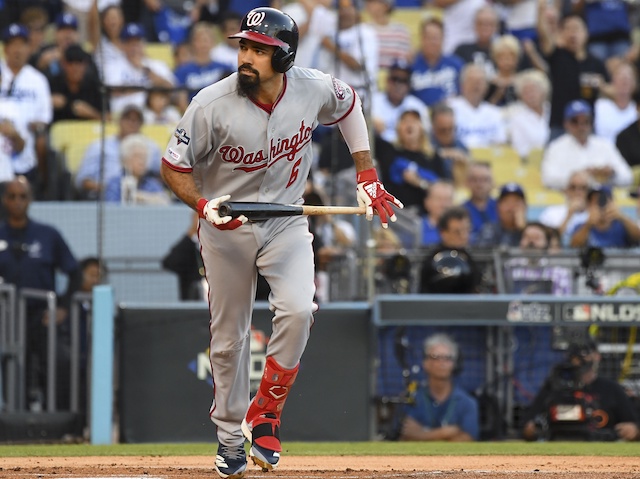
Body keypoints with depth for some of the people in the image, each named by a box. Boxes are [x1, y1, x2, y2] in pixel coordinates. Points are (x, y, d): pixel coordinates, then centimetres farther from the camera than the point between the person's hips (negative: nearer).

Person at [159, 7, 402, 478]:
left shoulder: (314, 89, -15)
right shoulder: (213, 105, -22)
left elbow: (349, 104, 10)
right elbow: (174, 166, -10)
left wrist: (367, 176, 6)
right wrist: (203, 204, -28)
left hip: (286, 222, 1)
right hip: (226, 226, -1)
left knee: (298, 310, -22)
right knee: (228, 337, 6)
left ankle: (265, 414, -5)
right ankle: (230, 438, 26)